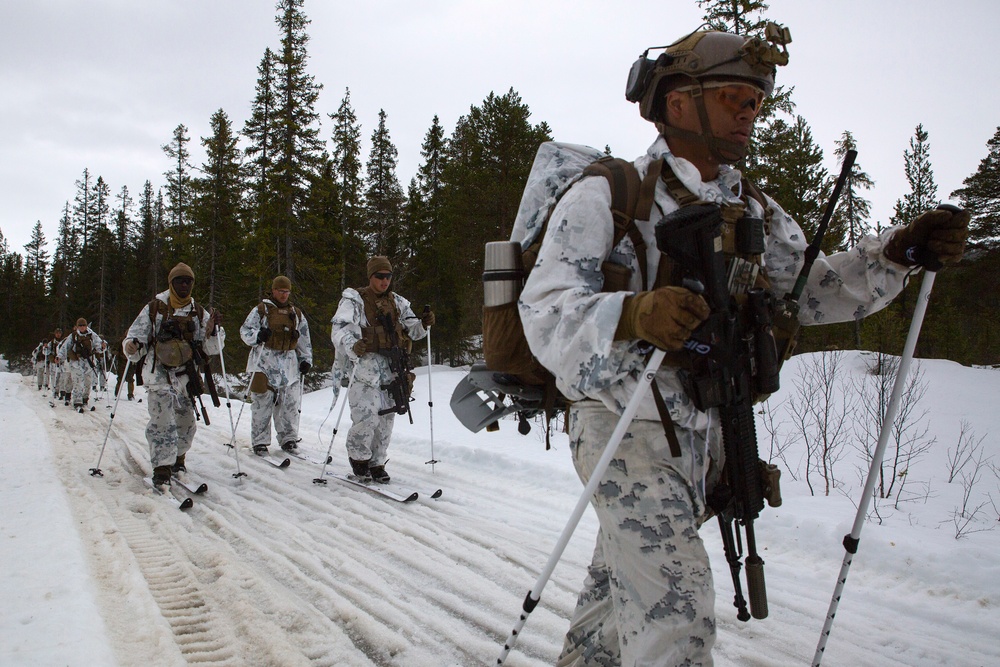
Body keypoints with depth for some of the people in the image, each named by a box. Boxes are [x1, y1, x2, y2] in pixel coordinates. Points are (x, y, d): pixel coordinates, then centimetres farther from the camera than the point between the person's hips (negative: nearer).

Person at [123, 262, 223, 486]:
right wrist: (131, 345, -19)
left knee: (186, 422, 10)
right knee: (163, 422, -15)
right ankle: (162, 468, -13)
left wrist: (212, 331, -15)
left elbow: (211, 348, 5)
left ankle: (178, 458, 31)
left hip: (186, 377, 4)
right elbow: (136, 336, 4)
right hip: (159, 375, -4)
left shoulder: (199, 313, 10)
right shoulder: (153, 309, 3)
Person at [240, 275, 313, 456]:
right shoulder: (261, 310, 6)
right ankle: (260, 441, 1)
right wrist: (257, 336, -18)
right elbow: (244, 330, 2)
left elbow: (304, 339, 22)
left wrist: (306, 359, 14)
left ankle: (288, 438, 11)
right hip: (264, 361, -3)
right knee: (262, 403, -6)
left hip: (289, 363, 4)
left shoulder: (296, 313, 19)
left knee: (290, 403, 0)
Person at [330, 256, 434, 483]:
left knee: (386, 418, 7)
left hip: (393, 368, 6)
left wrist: (423, 324, -3)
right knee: (367, 415, -15)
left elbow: (411, 330, 20)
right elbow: (340, 328, -12)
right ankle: (359, 458, 6)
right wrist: (352, 345, -32)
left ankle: (376, 464, 18)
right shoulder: (355, 300, 2)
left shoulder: (397, 303, 20)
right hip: (366, 364, -5)